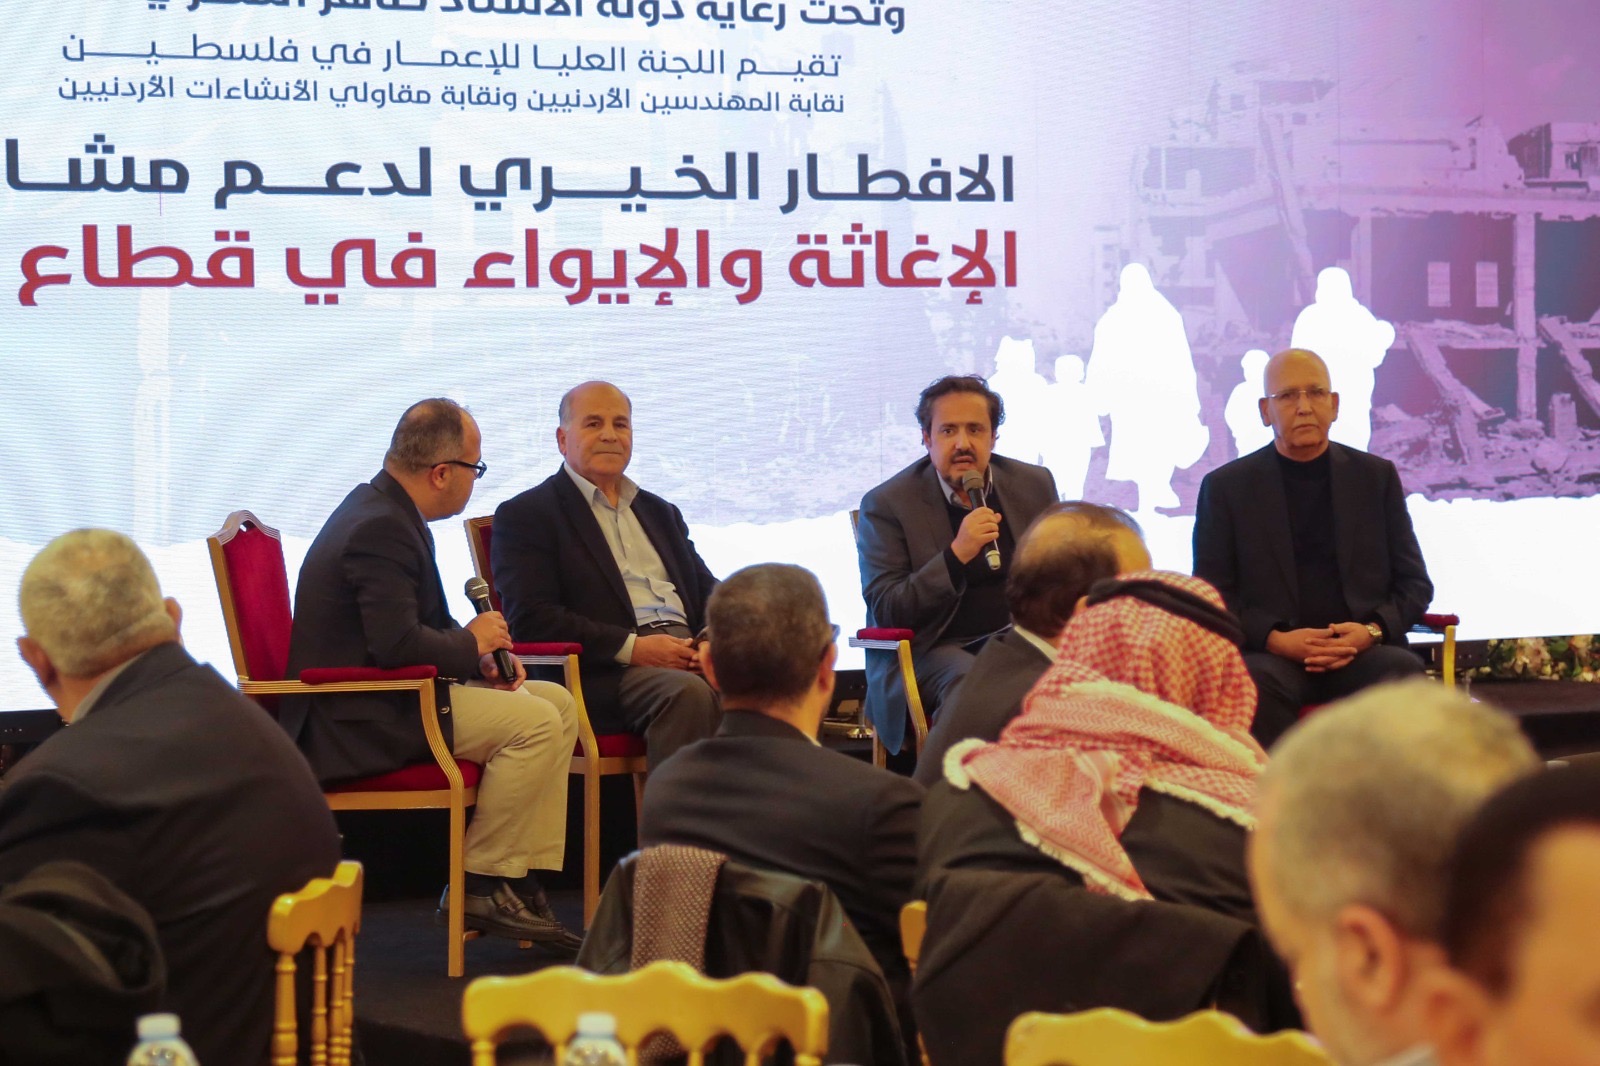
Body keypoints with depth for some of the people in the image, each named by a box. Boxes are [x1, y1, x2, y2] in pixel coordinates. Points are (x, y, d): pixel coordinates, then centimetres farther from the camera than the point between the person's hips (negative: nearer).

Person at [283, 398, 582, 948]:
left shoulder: (385, 509, 13)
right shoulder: (381, 528, -21)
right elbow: (398, 644, -30)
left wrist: (480, 654, 1)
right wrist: (472, 644, -12)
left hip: (384, 695, 11)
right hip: (362, 718, -11)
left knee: (559, 703, 8)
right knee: (536, 722, -21)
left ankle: (522, 882, 3)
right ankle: (482, 885, -9)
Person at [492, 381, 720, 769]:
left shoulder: (659, 513, 29)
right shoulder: (525, 515, 7)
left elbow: (708, 592, 24)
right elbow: (531, 619, -5)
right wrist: (631, 647, -16)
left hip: (687, 655, 6)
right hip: (604, 674, -5)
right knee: (687, 692, -36)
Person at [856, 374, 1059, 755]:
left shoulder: (1034, 484, 9)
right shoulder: (885, 505, -4)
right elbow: (886, 613, -11)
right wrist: (957, 555, -23)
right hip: (931, 650, -4)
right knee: (970, 682, -38)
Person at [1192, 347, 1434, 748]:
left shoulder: (1377, 477, 15)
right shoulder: (1226, 486, 9)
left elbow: (1415, 584, 14)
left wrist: (1373, 630, -7)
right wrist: (1274, 639, -13)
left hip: (1363, 653, 2)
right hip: (1271, 654, -2)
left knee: (1403, 669, -31)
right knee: (1257, 678, -36)